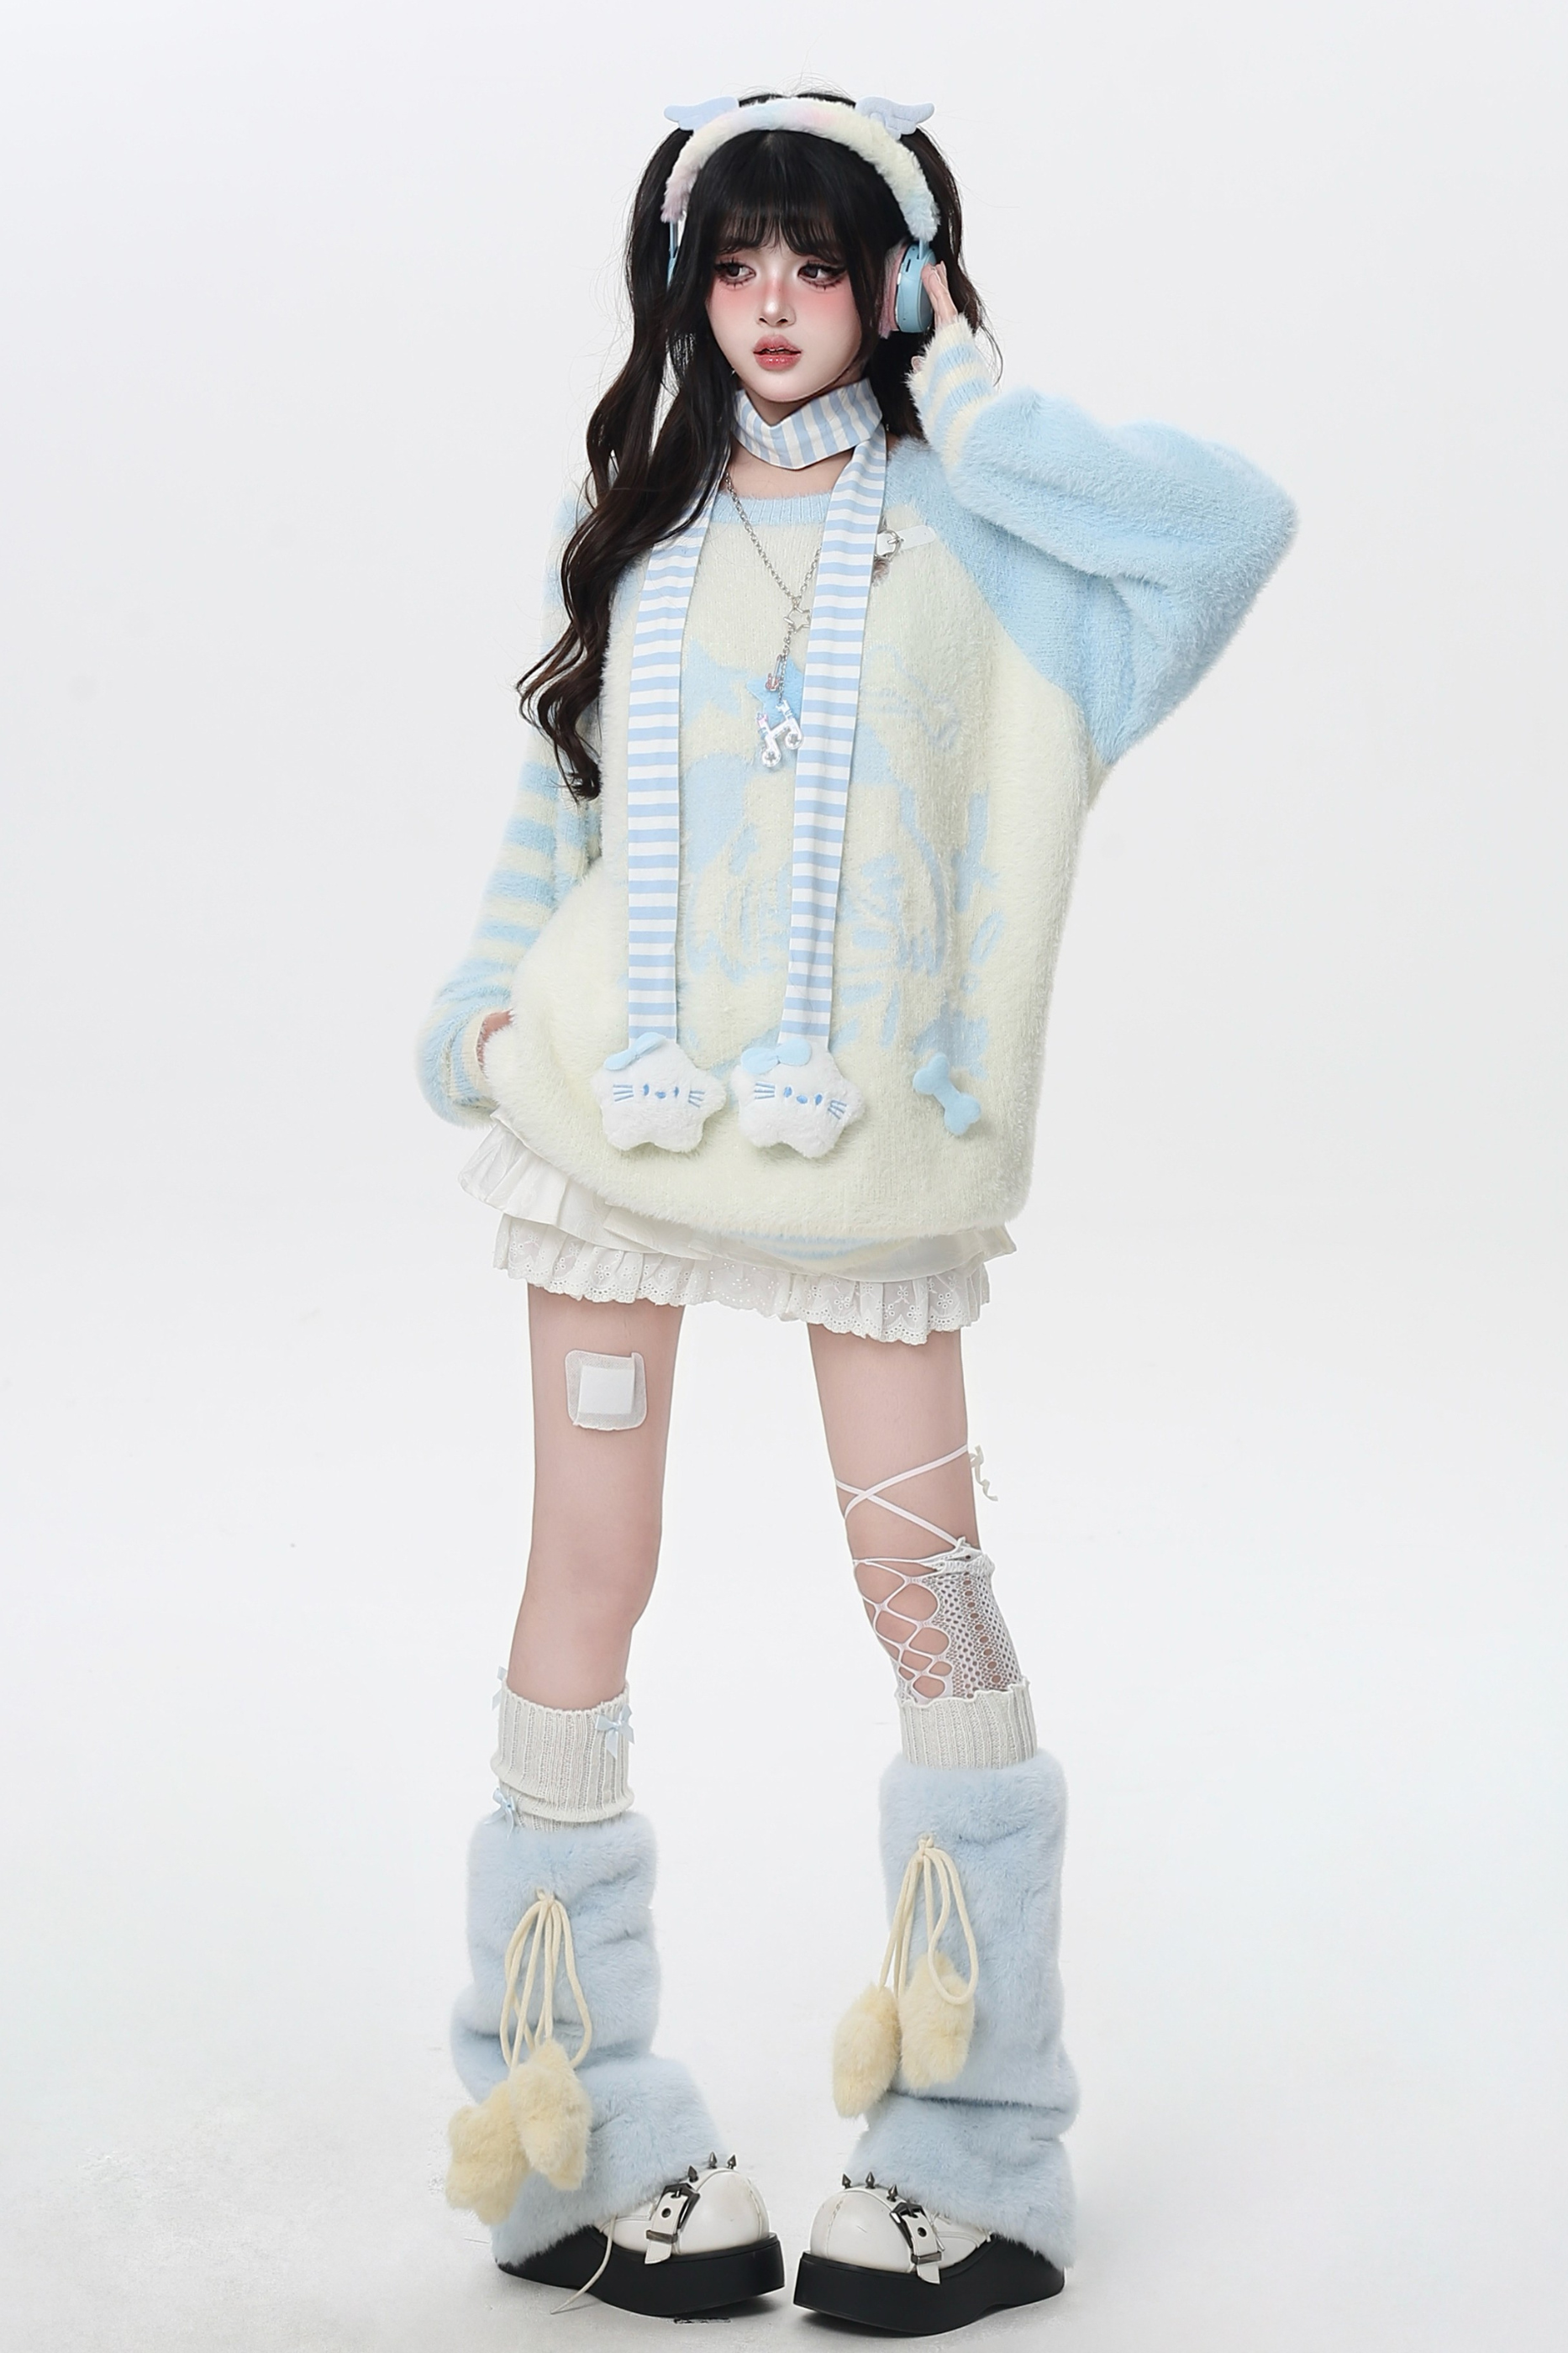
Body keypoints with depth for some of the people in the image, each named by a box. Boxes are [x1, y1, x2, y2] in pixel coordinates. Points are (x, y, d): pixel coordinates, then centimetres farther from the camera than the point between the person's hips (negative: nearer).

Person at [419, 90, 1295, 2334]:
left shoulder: (969, 525, 2)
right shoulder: (637, 523, 13)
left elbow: (1236, 515, -14)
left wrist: (971, 408, -8)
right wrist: (483, 1004, 6)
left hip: (866, 1128, -2)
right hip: (612, 1111, 3)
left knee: (926, 1586, -3)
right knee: (588, 1581, 1)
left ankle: (973, 2162, 8)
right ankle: (580, 2138, 12)